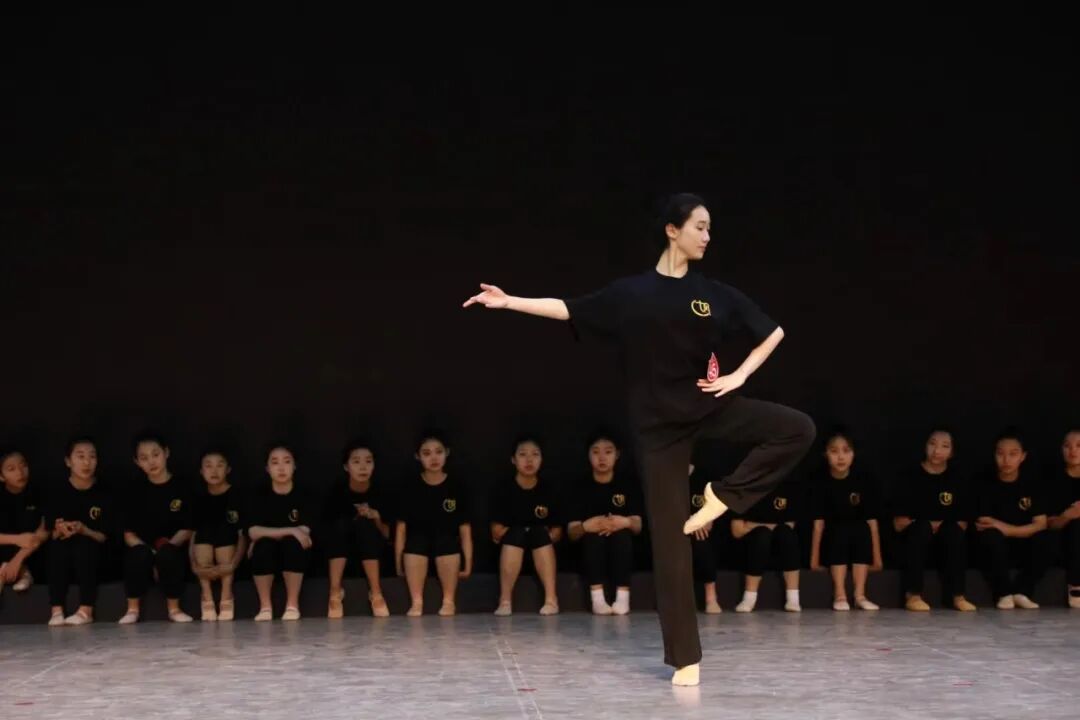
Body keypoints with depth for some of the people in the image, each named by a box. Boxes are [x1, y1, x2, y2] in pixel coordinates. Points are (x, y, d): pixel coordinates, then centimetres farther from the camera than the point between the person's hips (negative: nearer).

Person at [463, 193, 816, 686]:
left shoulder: (714, 294, 4)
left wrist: (739, 376, 0)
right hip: (658, 422, -2)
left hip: (709, 406, 2)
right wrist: (509, 301, -1)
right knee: (670, 535, -2)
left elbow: (773, 332, 11)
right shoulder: (631, 293, 0)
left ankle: (723, 496, -4)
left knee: (798, 429, -20)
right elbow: (569, 309, 5)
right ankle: (685, 657, 5)